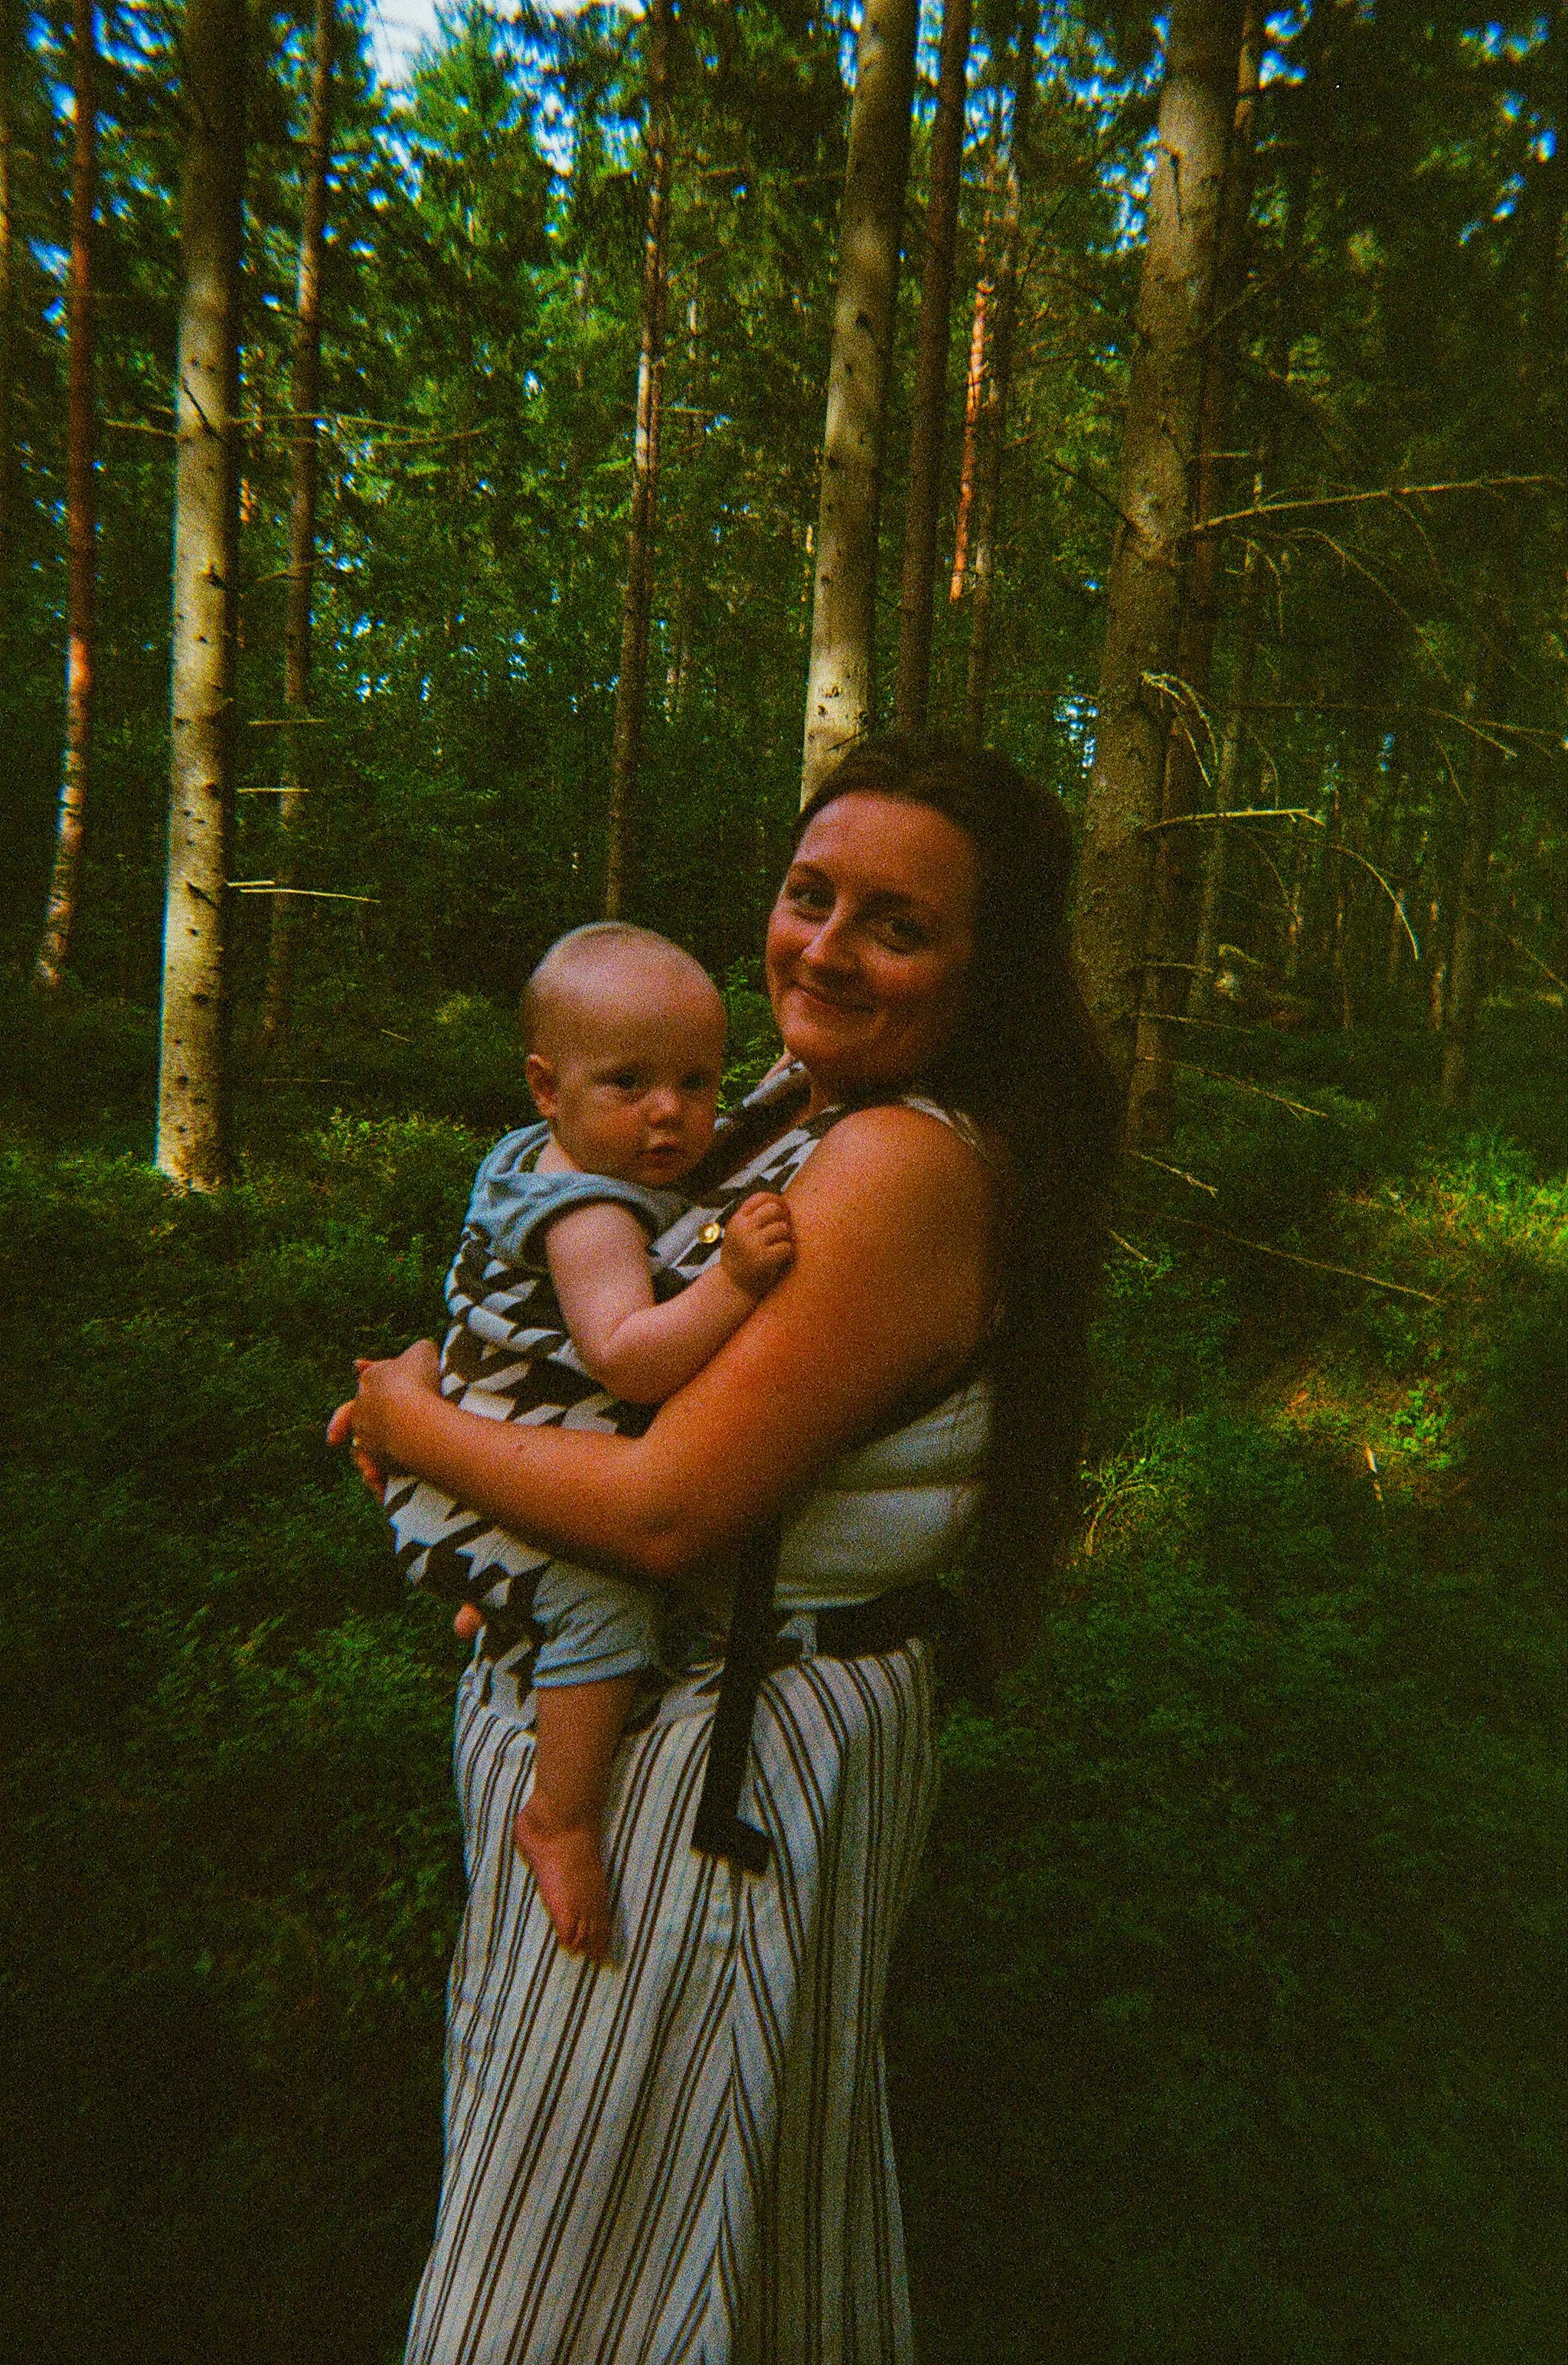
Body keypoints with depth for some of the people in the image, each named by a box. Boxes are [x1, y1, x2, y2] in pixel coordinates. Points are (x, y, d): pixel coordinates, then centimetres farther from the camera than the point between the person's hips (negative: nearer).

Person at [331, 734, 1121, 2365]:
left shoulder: (906, 1163, -28)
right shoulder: (803, 1102, 3)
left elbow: (668, 1511, -29)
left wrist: (418, 1425, -14)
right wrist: (453, 1383, -1)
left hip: (727, 1742, -9)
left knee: (604, 2214, 15)